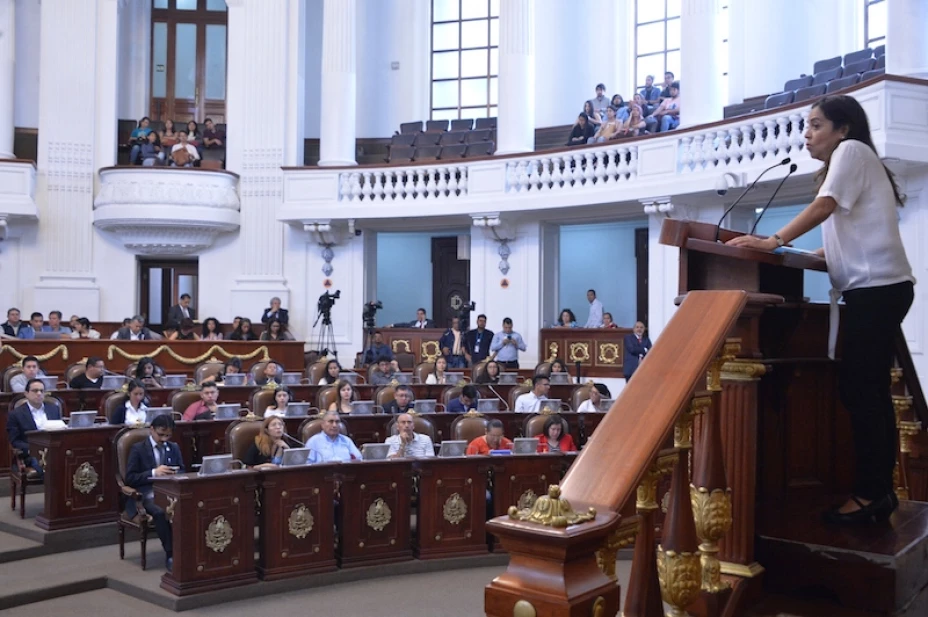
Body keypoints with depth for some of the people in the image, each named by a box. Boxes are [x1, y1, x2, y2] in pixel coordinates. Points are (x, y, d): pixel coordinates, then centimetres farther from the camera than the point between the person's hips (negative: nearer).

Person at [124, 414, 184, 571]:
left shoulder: (174, 448, 17)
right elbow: (130, 478, -5)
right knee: (160, 512, -37)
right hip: (147, 495, -3)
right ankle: (171, 555, -26)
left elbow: (183, 472, 17)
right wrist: (153, 472, -18)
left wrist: (175, 474, -8)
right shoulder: (138, 449, 3)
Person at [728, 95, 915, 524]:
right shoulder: (848, 161, 26)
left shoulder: (852, 150, -2)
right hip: (878, 288, 10)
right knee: (871, 390, 9)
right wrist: (820, 252, 19)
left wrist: (774, 241, -24)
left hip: (876, 287, -10)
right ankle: (880, 491, 13)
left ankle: (869, 494, -5)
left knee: (858, 389, -9)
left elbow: (824, 205, -17)